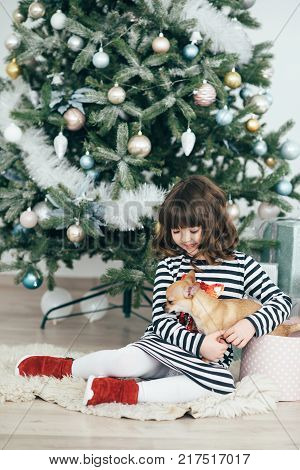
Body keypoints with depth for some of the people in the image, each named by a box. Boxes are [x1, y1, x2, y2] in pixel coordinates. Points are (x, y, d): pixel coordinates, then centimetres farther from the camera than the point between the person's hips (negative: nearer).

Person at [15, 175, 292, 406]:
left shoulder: (242, 264, 5)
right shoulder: (170, 264, 4)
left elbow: (282, 301, 5)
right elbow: (161, 318, -5)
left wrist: (252, 324, -15)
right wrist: (198, 343, -21)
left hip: (211, 361, 1)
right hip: (163, 345, -1)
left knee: (224, 385, -35)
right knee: (129, 362, -34)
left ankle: (128, 392, -32)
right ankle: (66, 368, -6)